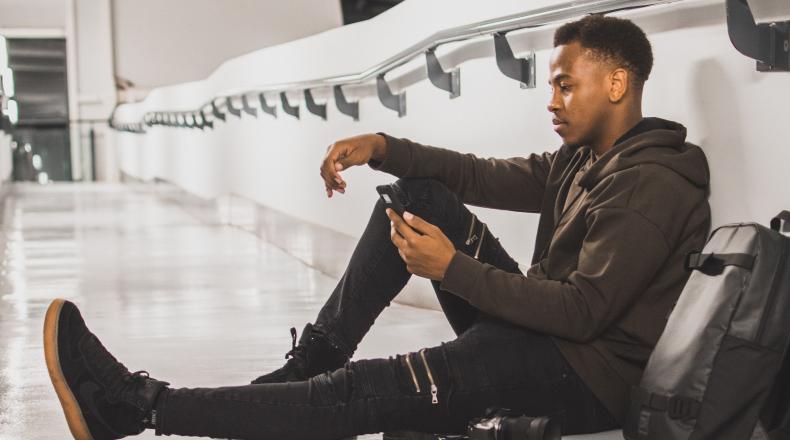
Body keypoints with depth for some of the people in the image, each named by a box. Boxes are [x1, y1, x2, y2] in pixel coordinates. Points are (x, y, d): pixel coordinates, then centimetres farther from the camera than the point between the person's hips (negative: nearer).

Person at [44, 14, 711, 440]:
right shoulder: (581, 162, 13)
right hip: (539, 329, 9)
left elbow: (585, 310, -24)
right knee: (418, 195, 3)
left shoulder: (651, 186, -17)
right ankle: (313, 359, -1)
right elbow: (484, 177, 11)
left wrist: (453, 269, -23)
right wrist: (383, 148, -3)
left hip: (583, 379, -9)